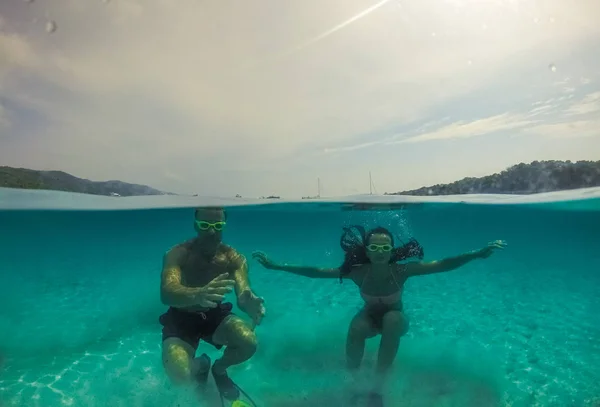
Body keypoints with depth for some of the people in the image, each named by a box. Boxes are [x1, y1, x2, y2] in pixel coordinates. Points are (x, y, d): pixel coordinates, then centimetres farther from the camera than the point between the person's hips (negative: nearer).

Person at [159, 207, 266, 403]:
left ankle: (219, 369, 11)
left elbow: (243, 292, -27)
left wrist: (248, 302, -54)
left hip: (215, 315, 2)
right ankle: (200, 366, 14)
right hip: (181, 319, -2)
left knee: (249, 343, -25)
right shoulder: (177, 254, -22)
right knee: (179, 375, -26)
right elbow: (166, 293, -39)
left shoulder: (233, 257, -15)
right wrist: (198, 295, -62)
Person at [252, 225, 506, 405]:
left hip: (394, 319, 0)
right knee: (356, 327, -34)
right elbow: (315, 272, -27)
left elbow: (442, 265, -28)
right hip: (370, 317, 0)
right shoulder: (357, 272, -28)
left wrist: (478, 254, -38)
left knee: (393, 319, -35)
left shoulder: (402, 270, -29)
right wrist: (276, 266, -31)